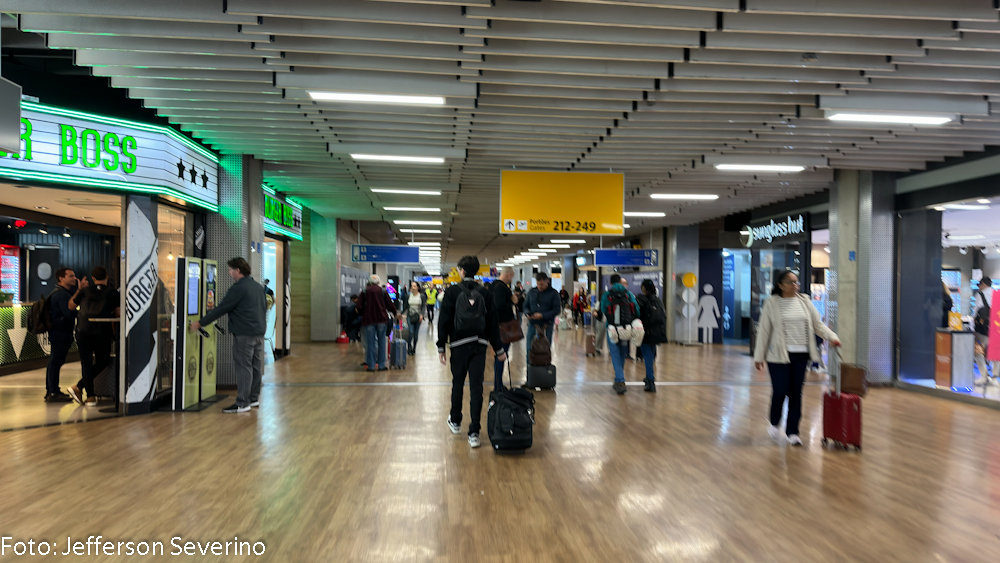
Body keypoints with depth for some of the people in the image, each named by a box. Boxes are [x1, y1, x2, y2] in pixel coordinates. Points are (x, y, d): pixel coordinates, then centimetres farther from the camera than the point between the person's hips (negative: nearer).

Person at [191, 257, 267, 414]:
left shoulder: (238, 288, -13)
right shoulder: (259, 287, 14)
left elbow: (221, 309, -13)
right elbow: (264, 308, 21)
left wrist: (200, 323, -6)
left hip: (244, 334, -9)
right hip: (259, 332, 9)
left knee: (243, 367, -6)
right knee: (256, 366, 12)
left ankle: (242, 403, -4)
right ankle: (254, 398, 20)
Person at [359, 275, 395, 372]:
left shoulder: (365, 292, 2)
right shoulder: (383, 291, 1)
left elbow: (360, 306, 2)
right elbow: (389, 304, 3)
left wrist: (362, 315, 19)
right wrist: (395, 313, 19)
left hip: (368, 319, 0)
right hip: (381, 319, 0)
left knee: (370, 343, 4)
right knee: (381, 342, 7)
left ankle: (371, 365, 5)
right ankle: (381, 365, 7)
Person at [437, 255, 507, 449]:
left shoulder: (452, 292, -3)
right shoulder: (485, 293, 4)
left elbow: (444, 320, -5)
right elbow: (493, 323, 7)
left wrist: (441, 346, -1)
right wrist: (498, 348, 13)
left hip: (459, 345, -1)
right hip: (479, 345, 1)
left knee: (457, 384, 16)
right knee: (476, 387, 1)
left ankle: (455, 422, 34)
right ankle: (474, 433, -1)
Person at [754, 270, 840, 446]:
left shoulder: (804, 301, 9)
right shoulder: (772, 304, -2)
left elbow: (818, 324, 9)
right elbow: (764, 331, -1)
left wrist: (832, 337, -9)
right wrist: (759, 356, -1)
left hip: (801, 355, 3)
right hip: (779, 355, -3)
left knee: (796, 393, 4)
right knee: (780, 391, -6)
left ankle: (792, 431, 14)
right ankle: (774, 424, 21)